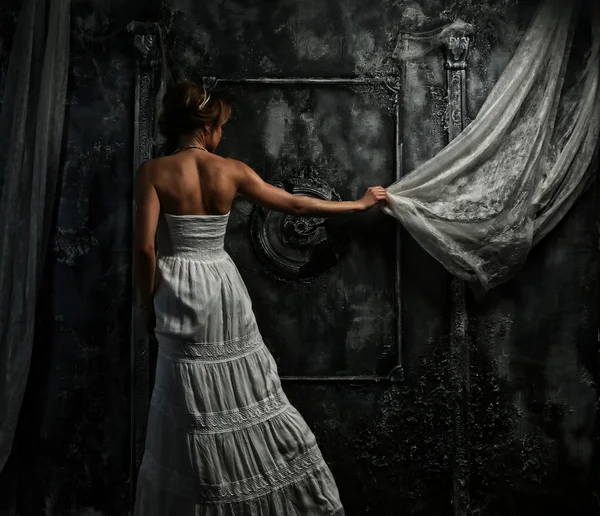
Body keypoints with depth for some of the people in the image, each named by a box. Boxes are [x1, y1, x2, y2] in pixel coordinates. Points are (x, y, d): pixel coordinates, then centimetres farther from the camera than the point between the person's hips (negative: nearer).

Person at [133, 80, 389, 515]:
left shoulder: (153, 172, -6)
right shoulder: (231, 170, -2)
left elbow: (145, 247, -12)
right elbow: (296, 205, 4)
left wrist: (150, 305, 2)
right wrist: (360, 204, 16)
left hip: (180, 291, -1)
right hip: (224, 287, 1)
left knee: (192, 411, 8)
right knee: (249, 394, 14)